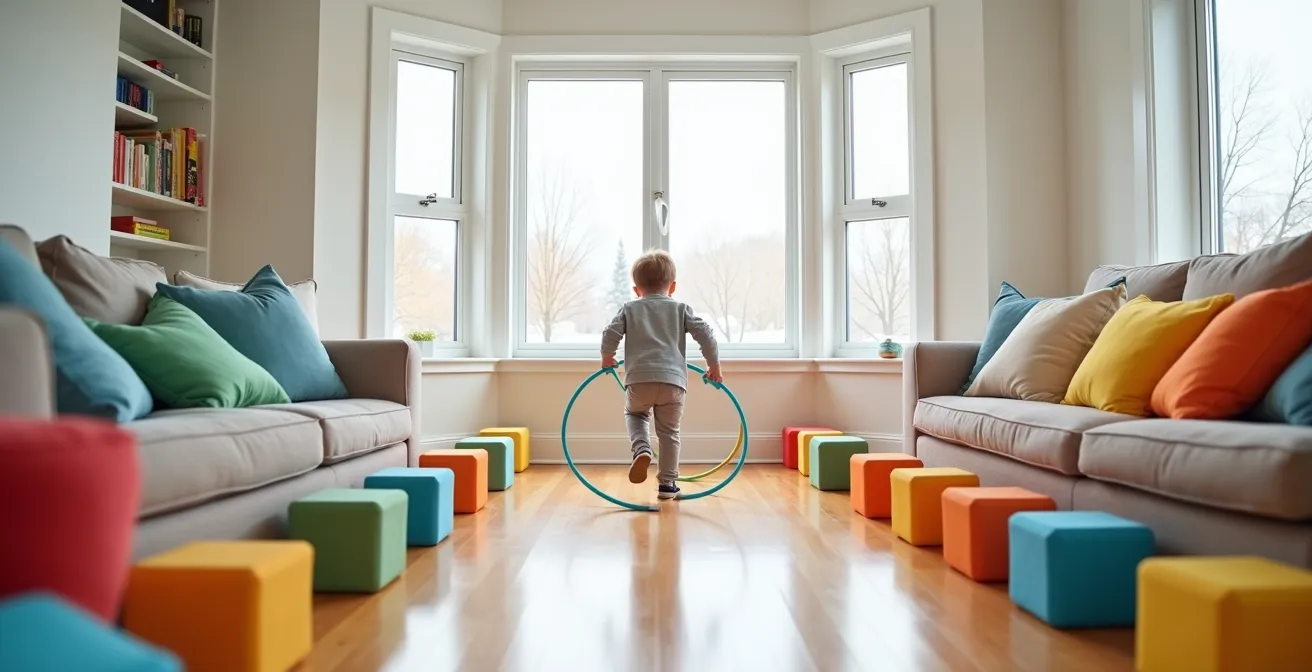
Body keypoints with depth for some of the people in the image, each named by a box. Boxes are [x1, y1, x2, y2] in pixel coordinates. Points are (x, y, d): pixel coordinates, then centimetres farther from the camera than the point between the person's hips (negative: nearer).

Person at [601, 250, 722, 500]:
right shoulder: (680, 309, 16)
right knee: (669, 432, 15)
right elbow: (705, 333, 6)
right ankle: (667, 483, 17)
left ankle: (642, 449, 2)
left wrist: (607, 358, 22)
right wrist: (714, 366, 15)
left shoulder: (630, 309, 16)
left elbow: (611, 334, 4)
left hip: (639, 379, 0)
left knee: (634, 413, 28)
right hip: (673, 381, 0)